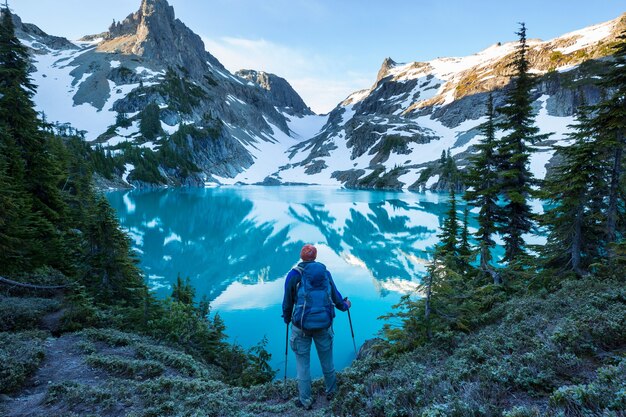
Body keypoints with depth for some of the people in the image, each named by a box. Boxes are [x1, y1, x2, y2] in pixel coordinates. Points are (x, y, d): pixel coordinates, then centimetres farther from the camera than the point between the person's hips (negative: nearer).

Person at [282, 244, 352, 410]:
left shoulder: (294, 274, -7)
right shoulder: (325, 272, 2)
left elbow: (288, 302, -1)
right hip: (324, 324, 3)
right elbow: (335, 295, 9)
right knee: (327, 360, 20)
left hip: (302, 326, -3)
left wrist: (287, 318, 18)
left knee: (303, 363, 12)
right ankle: (331, 391, 39)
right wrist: (345, 305, 30)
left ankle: (305, 401, 22)